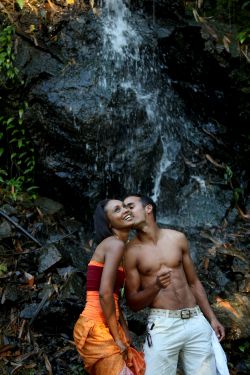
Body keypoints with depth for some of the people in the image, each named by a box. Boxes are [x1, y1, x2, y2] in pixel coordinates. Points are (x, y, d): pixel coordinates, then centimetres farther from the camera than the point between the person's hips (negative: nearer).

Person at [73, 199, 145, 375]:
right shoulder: (116, 244, -14)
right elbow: (105, 294, -22)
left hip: (104, 326, 10)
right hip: (97, 328, -10)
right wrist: (117, 338, -14)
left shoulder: (114, 246, 16)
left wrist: (124, 330, 10)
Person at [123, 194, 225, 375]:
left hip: (196, 321, 3)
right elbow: (133, 303, -2)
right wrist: (156, 286, -20)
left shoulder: (178, 238, 5)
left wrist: (212, 318, 14)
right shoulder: (131, 251, -3)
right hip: (162, 325, -3)